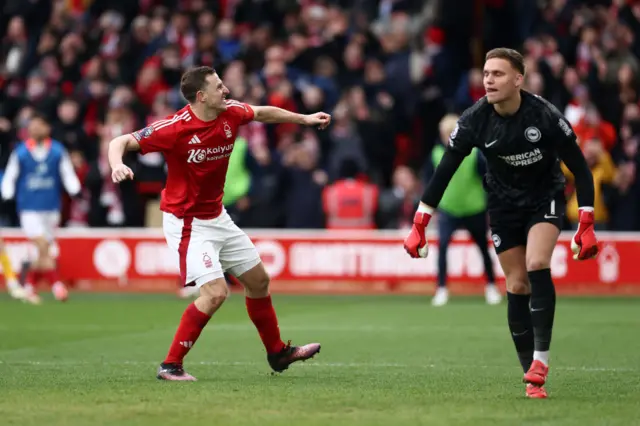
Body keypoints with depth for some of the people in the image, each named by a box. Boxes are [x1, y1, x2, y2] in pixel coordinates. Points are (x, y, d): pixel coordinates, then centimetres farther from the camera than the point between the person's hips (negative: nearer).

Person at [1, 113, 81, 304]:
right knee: (43, 247, -17)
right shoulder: (20, 153, -1)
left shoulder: (58, 151, 2)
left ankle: (29, 287, 21)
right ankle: (56, 285, -15)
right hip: (29, 208, -2)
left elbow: (68, 175, 3)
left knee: (43, 253, 5)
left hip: (51, 208, 2)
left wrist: (76, 190, -14)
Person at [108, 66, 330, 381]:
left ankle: (277, 353, 37)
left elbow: (263, 113, 17)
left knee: (258, 280, 17)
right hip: (186, 222, -8)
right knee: (215, 292, -21)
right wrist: (117, 165, -44)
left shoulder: (230, 114, -6)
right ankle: (170, 365, -10)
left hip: (217, 217, 8)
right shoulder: (176, 128, -25)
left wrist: (304, 119, 20)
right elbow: (120, 142, -24)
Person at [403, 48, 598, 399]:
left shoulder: (544, 116, -25)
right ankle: (532, 376, 5)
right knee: (517, 285, -1)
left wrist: (586, 226, -20)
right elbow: (443, 172, -10)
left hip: (545, 198, -2)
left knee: (537, 265, -25)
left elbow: (579, 168, -16)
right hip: (504, 203, 2)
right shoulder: (475, 120, -19)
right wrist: (419, 226, -13)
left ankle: (541, 359, -18)